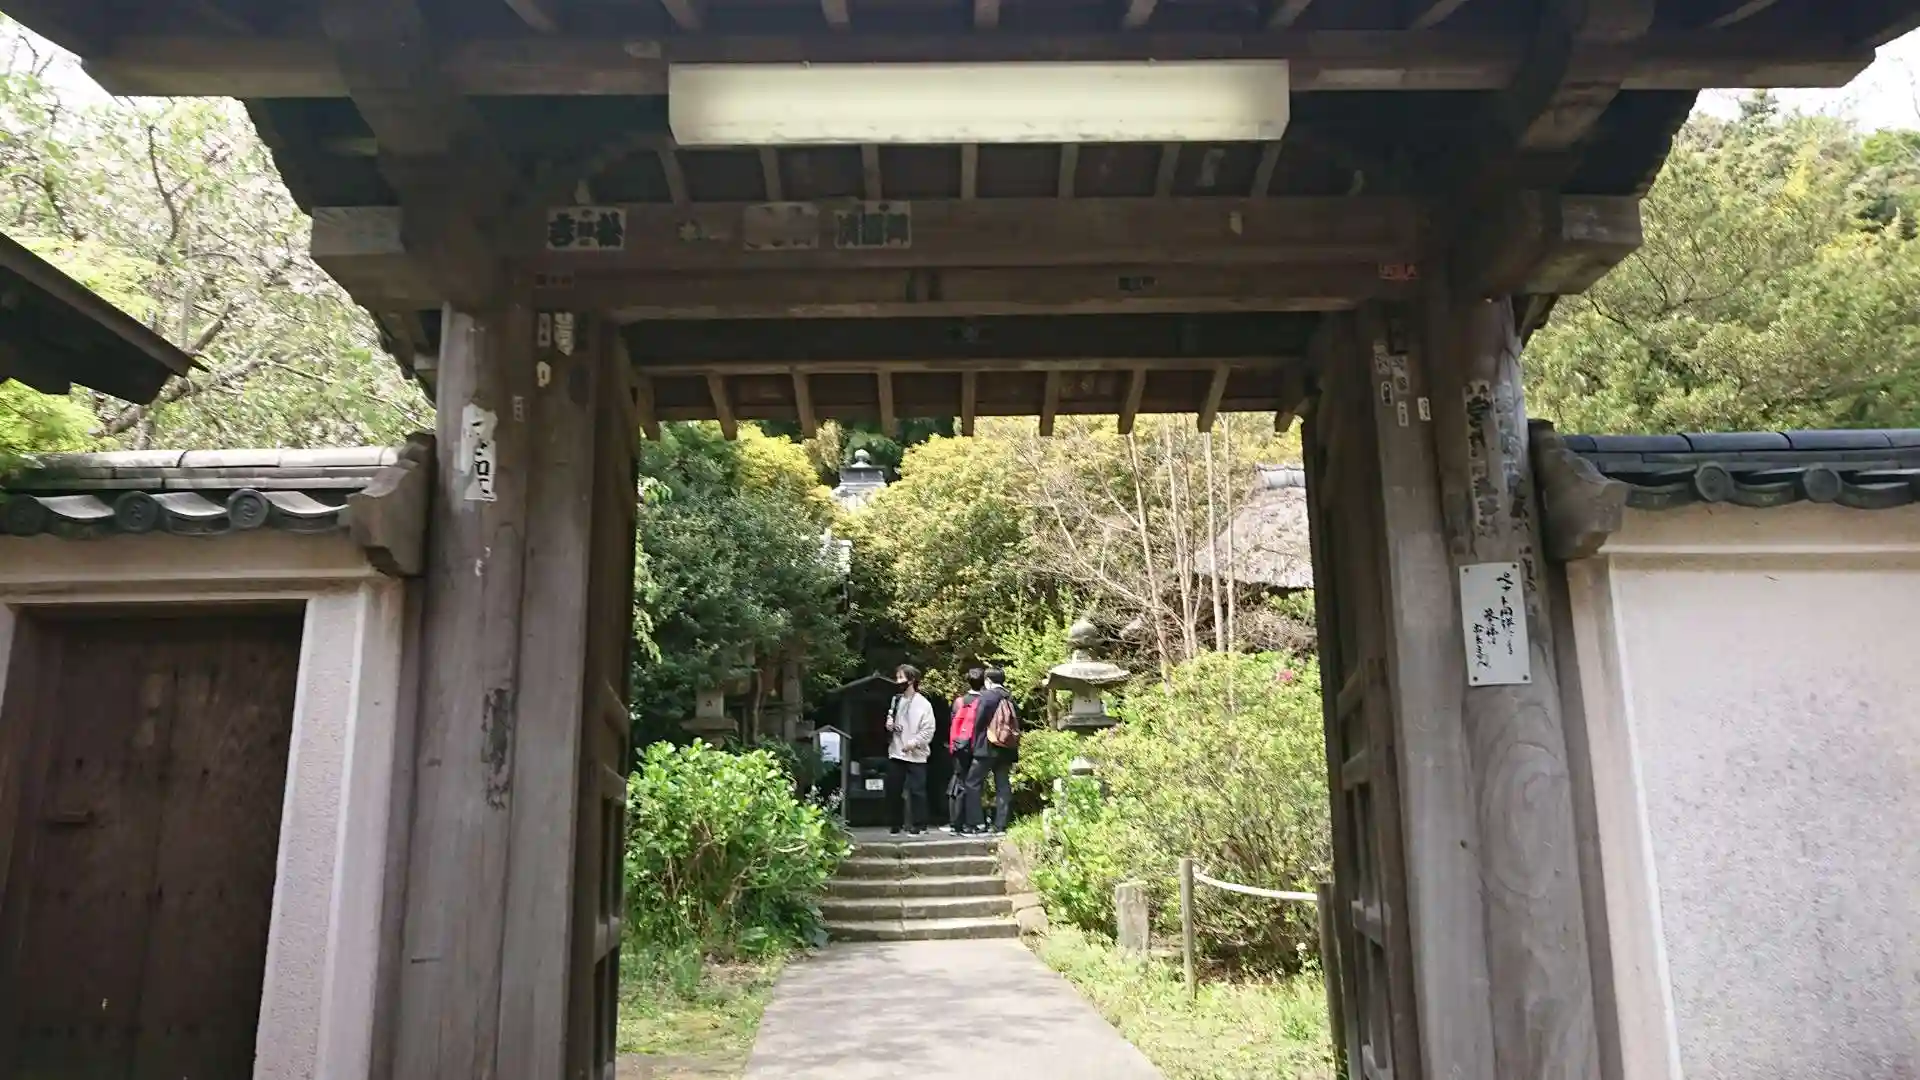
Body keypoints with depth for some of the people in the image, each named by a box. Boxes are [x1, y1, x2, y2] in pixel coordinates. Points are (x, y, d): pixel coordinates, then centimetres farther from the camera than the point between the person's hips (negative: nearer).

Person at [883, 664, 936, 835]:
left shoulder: (923, 703, -6)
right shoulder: (896, 700, 11)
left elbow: (928, 730, -10)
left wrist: (914, 743, -21)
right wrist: (888, 725, 1)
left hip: (915, 755, -5)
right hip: (895, 753, 6)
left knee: (917, 790, -3)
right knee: (893, 790, 8)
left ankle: (919, 825, 6)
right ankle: (894, 824, 19)